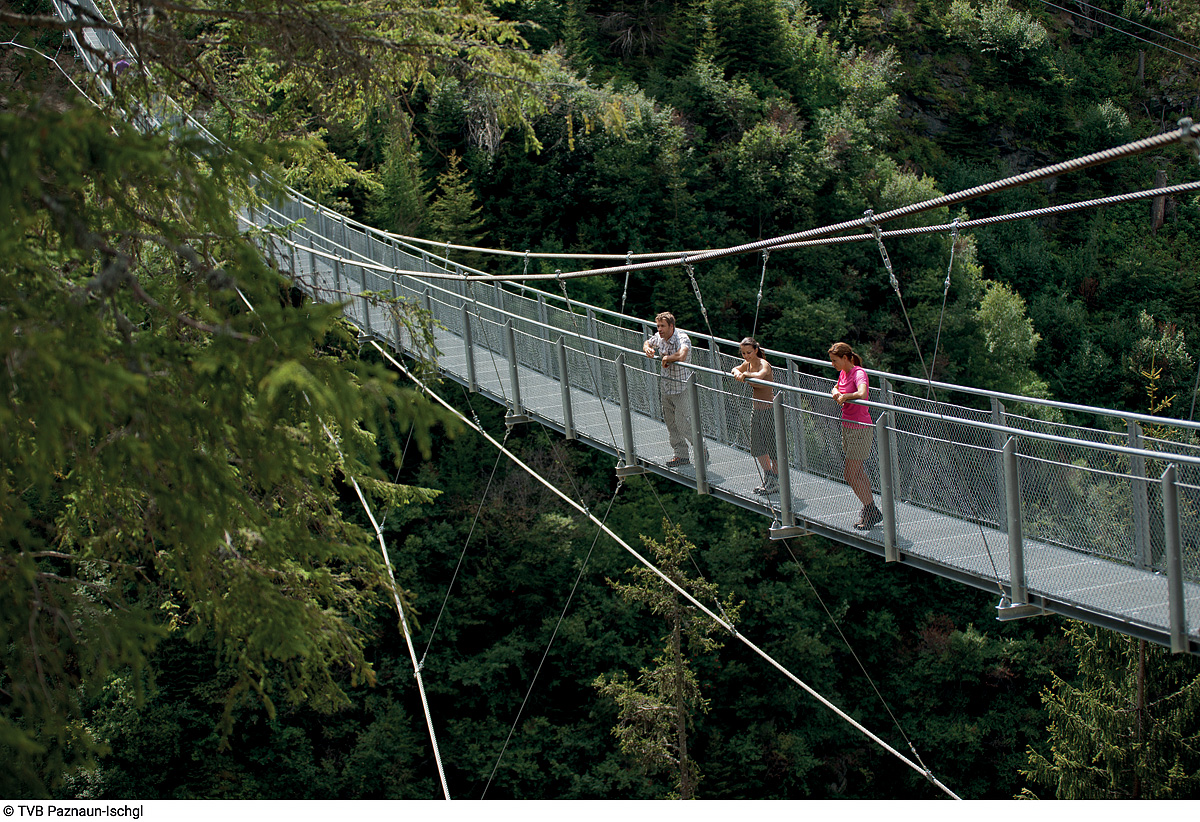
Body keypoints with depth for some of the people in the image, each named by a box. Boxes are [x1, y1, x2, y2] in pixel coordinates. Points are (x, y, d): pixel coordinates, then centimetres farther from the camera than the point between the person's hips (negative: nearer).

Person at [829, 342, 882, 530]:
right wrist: (836, 392, 3)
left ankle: (873, 512, 6)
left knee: (851, 476, -6)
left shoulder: (858, 373, -18)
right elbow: (836, 389, 25)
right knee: (858, 473, 14)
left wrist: (845, 396, -25)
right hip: (848, 428, 9)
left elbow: (862, 394, -38)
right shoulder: (843, 373, 7)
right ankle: (870, 512, 23)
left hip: (860, 430, -9)